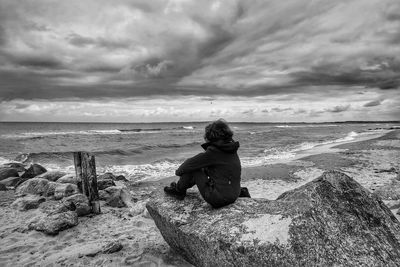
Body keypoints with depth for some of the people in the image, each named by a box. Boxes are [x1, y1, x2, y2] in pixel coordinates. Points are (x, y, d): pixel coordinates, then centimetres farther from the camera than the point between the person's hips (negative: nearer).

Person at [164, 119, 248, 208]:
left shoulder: (213, 151, -19)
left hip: (219, 199, -8)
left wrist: (178, 171, 10)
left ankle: (179, 190, 21)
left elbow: (190, 163, -9)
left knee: (192, 168, -1)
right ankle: (180, 186, 36)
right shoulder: (231, 149, 4)